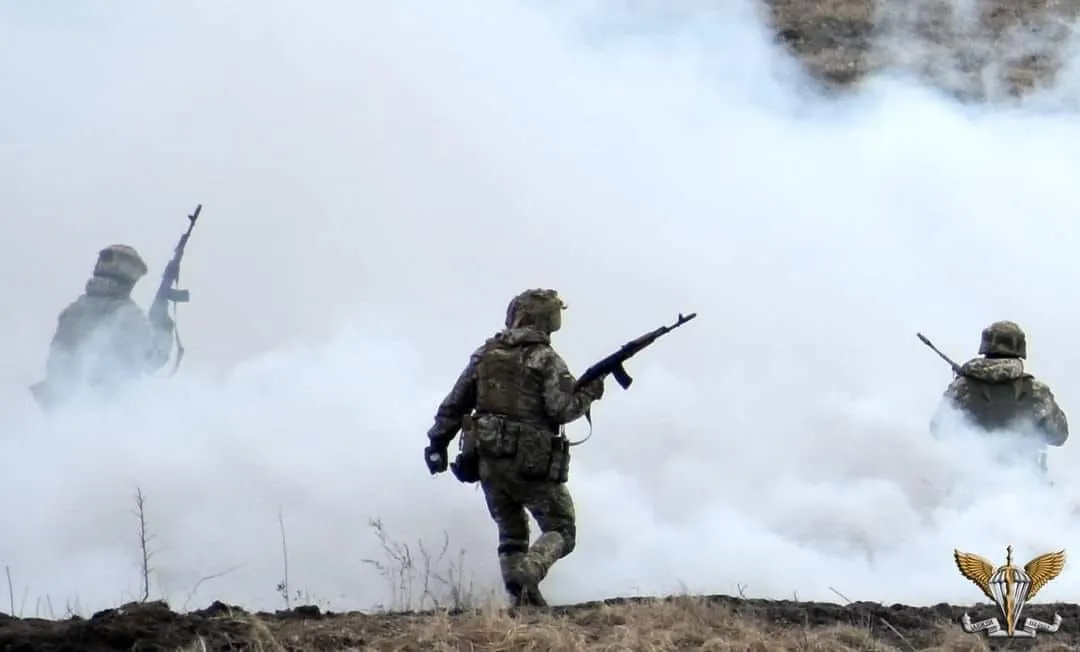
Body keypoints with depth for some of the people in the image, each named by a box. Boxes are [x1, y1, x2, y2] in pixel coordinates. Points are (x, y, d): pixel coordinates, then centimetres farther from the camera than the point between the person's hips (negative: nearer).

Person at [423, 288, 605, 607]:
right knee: (561, 530, 6)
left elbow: (454, 404, 11)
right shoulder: (546, 359, -6)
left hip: (488, 460, 5)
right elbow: (561, 409, -16)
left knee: (511, 533, 18)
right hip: (532, 462, -5)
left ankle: (520, 599, 6)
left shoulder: (485, 355, 10)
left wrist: (438, 441, 19)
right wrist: (588, 393, 2)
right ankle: (528, 571, -21)